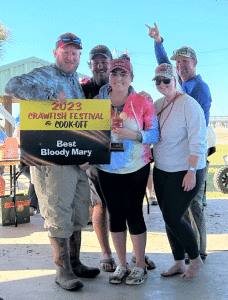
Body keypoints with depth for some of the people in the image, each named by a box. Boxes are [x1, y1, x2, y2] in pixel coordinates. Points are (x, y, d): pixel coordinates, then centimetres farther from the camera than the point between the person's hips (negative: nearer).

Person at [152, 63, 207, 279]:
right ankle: (179, 263, 25)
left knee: (172, 218, -7)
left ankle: (196, 260, 16)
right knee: (168, 218, 10)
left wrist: (191, 171, -20)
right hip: (161, 171, 7)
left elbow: (197, 141, -17)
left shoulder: (188, 104, -12)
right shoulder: (158, 104, 9)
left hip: (185, 172, -7)